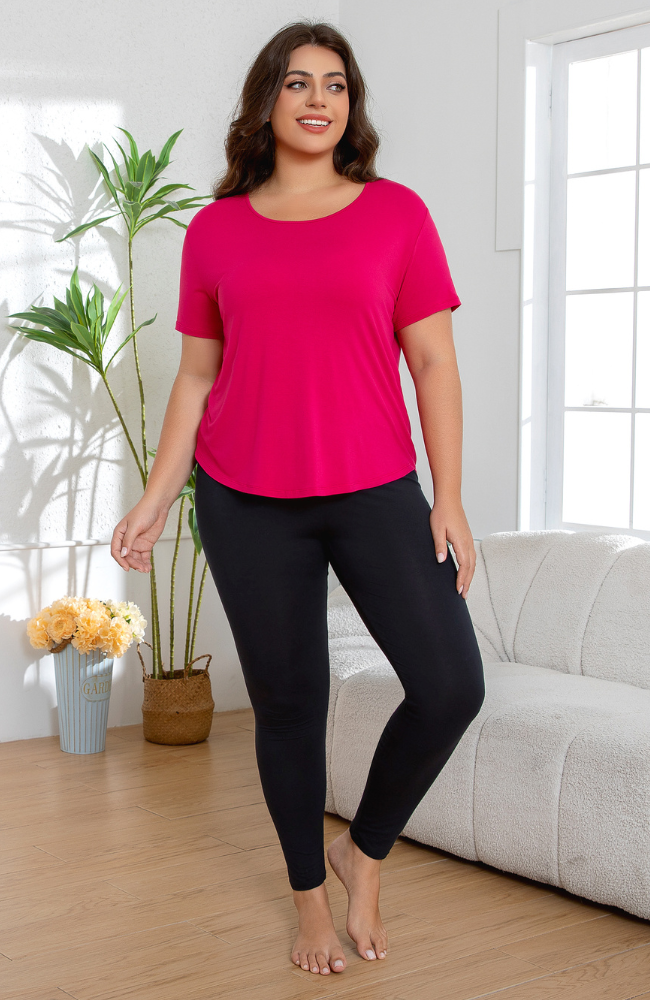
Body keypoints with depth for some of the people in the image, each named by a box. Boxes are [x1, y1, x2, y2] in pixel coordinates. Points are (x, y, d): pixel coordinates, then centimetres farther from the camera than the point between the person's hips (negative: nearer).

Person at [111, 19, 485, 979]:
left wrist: (448, 498, -5)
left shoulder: (396, 212, 2)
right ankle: (310, 895, 27)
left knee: (452, 687, -10)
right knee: (288, 702, 7)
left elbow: (434, 362, 1)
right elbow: (196, 376, 9)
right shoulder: (215, 229, 5)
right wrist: (155, 500, 4)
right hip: (245, 503, 0)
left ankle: (365, 852, 15)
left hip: (375, 493, 0)